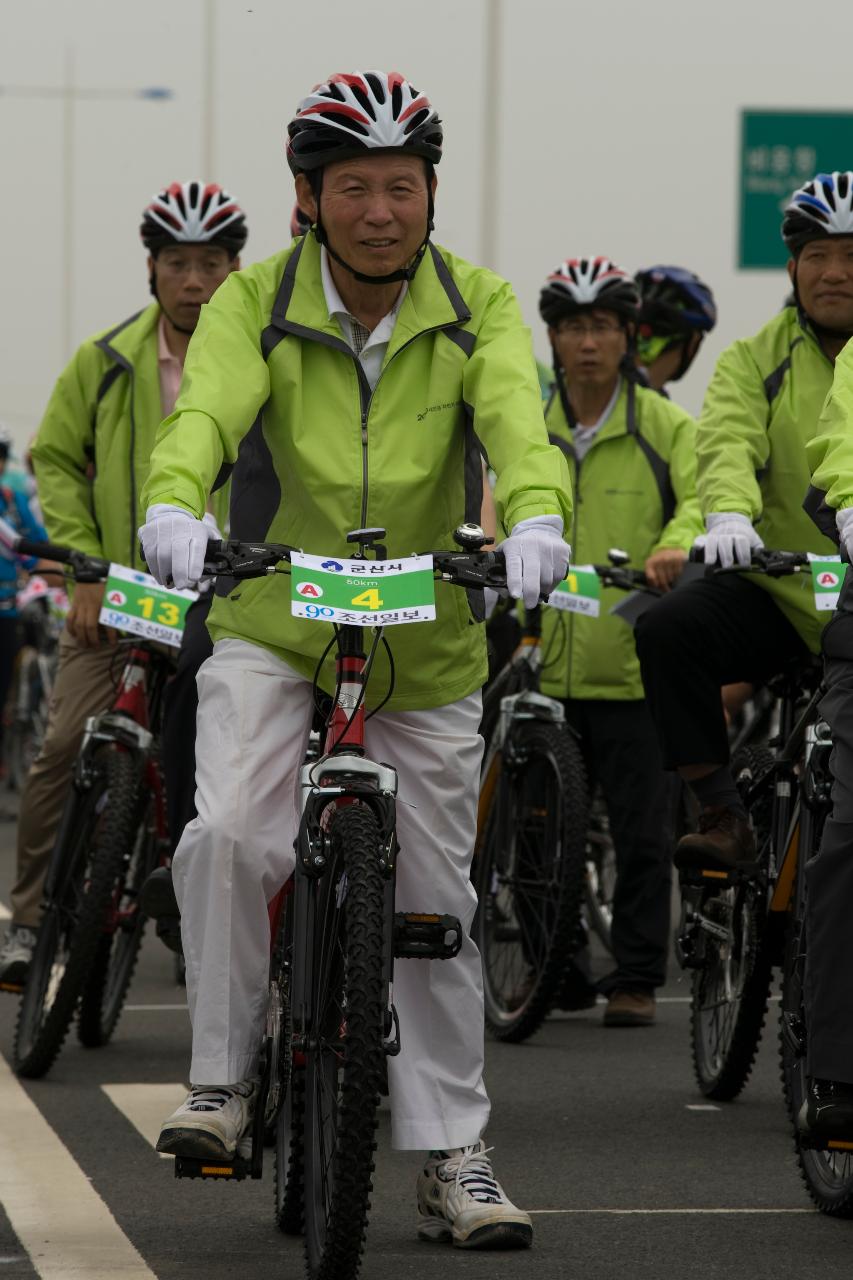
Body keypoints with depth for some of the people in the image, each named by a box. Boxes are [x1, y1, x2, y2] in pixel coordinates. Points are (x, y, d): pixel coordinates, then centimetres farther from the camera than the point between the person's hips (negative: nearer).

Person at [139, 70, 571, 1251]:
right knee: (228, 835, -26)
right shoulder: (256, 304, -9)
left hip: (427, 652, 1)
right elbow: (207, 413, -27)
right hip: (271, 630, -1)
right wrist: (172, 508, -49)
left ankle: (452, 1157, 19)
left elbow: (518, 421, -24)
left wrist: (535, 519, -46)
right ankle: (223, 1081, -8)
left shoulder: (478, 308, -7)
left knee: (434, 906, 7)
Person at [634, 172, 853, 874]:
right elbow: (729, 442, -9)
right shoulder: (756, 360, 9)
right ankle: (724, 818, -17)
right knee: (669, 630, -24)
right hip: (778, 596, 1)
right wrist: (729, 513, -32)